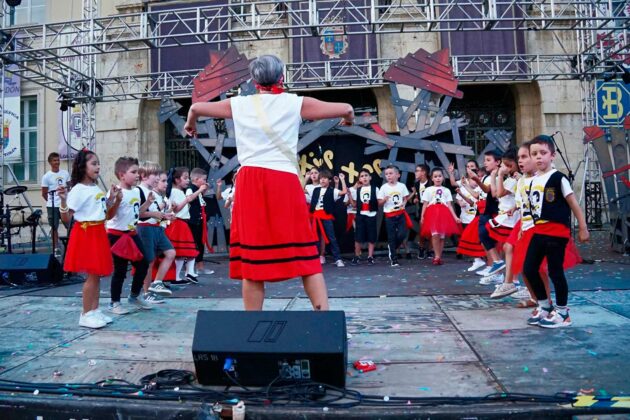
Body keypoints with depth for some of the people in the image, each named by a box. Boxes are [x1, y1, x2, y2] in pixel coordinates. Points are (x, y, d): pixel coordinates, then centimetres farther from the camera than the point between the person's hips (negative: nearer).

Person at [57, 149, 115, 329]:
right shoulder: (78, 190, -13)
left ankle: (95, 311, 20)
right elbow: (66, 218, -15)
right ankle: (86, 314, 6)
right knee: (92, 275, -5)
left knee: (97, 274, 11)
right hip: (86, 234, -8)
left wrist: (112, 198, 15)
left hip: (98, 233, 8)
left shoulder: (97, 189, 12)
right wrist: (63, 200, -30)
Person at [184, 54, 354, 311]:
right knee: (306, 256, 4)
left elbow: (196, 108, 26)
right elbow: (346, 109, 11)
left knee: (252, 258, 5)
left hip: (250, 181, 2)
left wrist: (190, 125, 47)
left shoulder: (239, 104, 13)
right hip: (285, 182, -1)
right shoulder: (296, 103, 7)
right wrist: (349, 118, 35)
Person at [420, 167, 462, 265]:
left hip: (444, 214, 2)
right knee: (435, 235, -18)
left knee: (442, 236, 3)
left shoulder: (446, 190, 14)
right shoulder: (428, 190, 10)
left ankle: (439, 257, 13)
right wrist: (422, 216, -5)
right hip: (432, 214, -2)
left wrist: (455, 217, 0)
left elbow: (449, 205, 10)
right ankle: (437, 256, -10)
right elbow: (425, 205, 6)